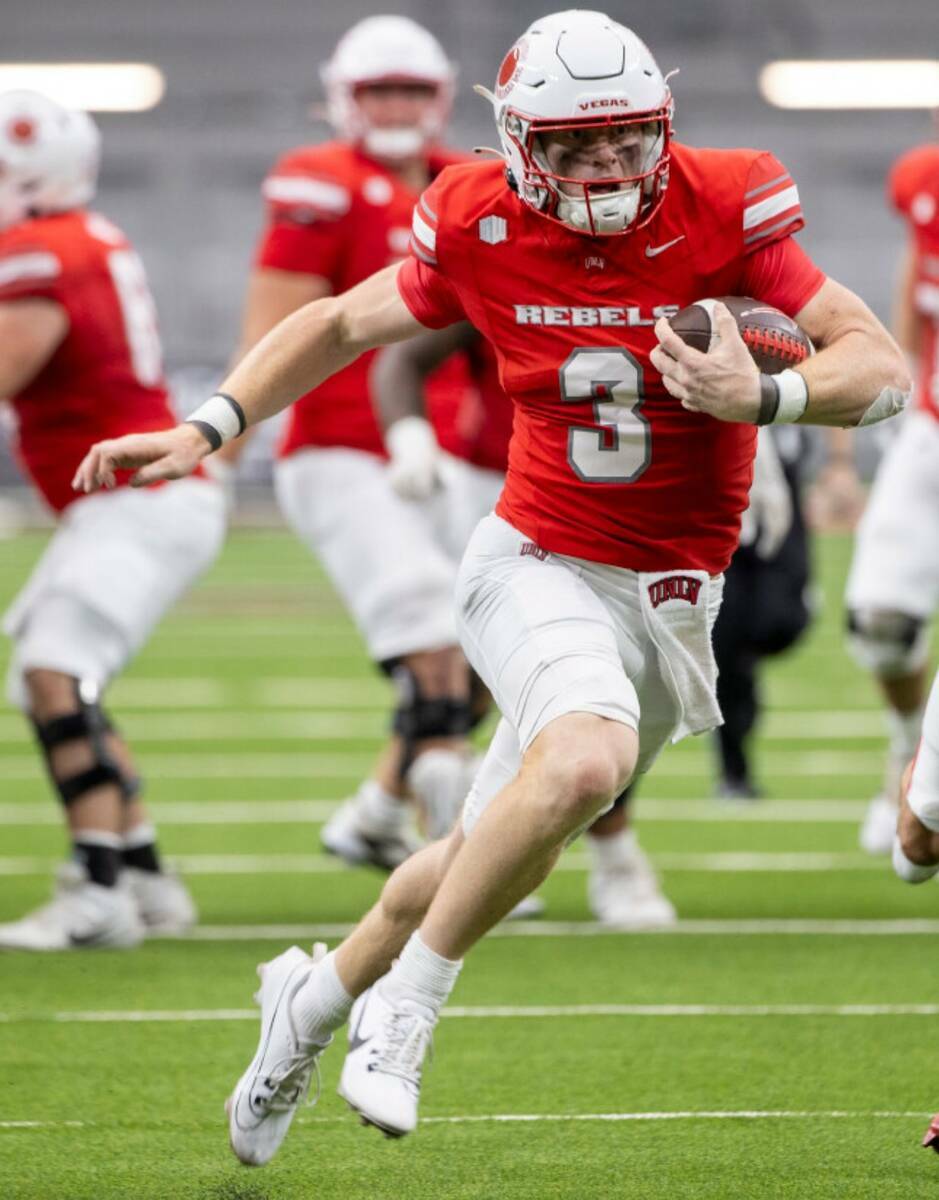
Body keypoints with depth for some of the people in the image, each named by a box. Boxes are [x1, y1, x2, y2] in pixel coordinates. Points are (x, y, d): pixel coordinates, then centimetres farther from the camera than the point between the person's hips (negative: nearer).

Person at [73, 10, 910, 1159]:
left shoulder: (722, 212, -11)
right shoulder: (483, 232, -8)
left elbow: (884, 368, -13)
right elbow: (341, 325, 10)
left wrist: (764, 396, -32)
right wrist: (203, 430, -1)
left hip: (668, 595, 2)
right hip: (539, 564, -2)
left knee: (491, 854, 10)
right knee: (587, 758, -33)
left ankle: (318, 996, 37)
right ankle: (404, 1006, -15)